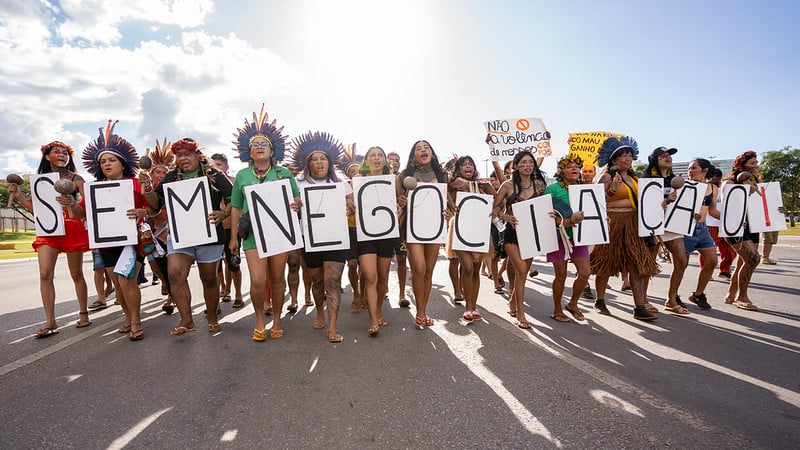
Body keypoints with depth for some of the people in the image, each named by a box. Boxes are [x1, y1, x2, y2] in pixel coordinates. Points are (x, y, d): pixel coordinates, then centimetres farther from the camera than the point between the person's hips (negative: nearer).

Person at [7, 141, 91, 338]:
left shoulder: (75, 179, 3)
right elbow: (35, 208, 14)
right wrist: (18, 195, 2)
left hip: (72, 229, -3)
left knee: (76, 274, 5)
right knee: (45, 274, -7)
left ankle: (83, 314, 16)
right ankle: (50, 321, 0)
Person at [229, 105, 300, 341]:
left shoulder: (284, 173, 8)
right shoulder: (242, 176, 9)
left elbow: (298, 199, 11)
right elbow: (236, 207, 13)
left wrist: (297, 205, -14)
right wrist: (233, 236, 11)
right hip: (253, 233, 0)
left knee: (277, 279, 6)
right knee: (257, 280, -9)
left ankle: (277, 320, 25)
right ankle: (259, 319, 17)